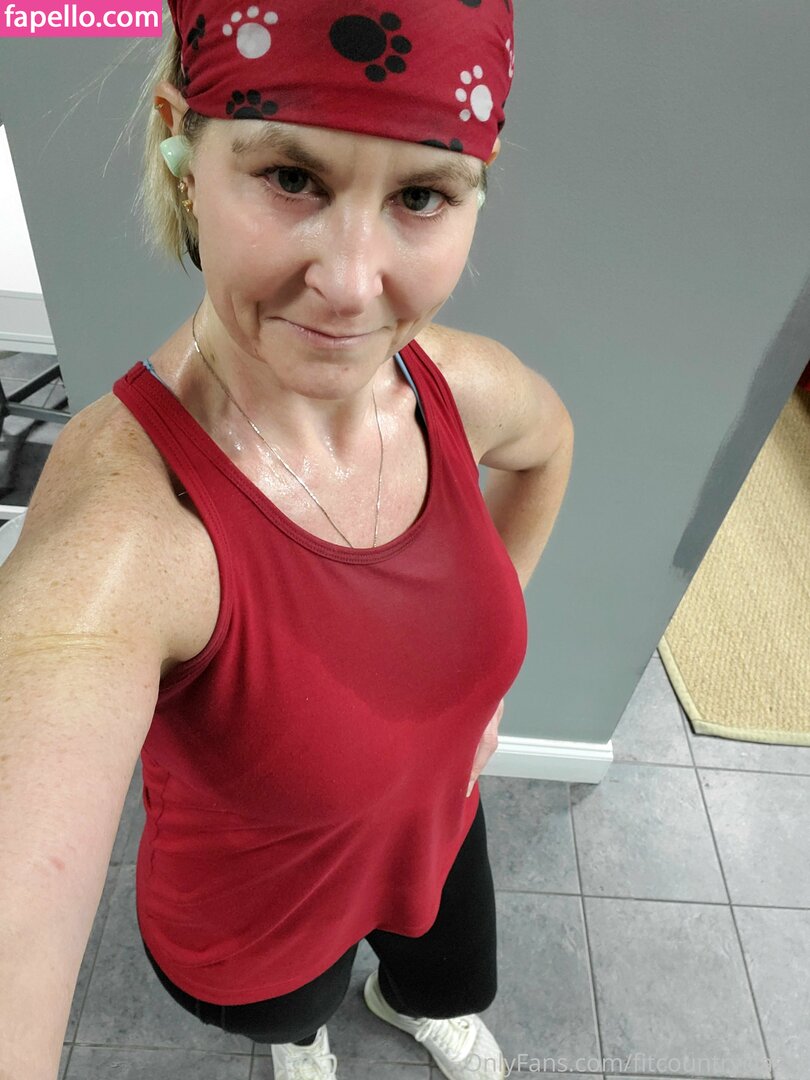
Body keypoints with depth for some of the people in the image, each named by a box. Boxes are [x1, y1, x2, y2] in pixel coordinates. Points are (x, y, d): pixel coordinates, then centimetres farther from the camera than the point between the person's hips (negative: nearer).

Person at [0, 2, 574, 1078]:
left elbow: (548, 443, 1)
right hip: (250, 932, -3)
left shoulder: (463, 386, -24)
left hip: (439, 832, 4)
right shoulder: (120, 529, -42)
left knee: (456, 987, 37)